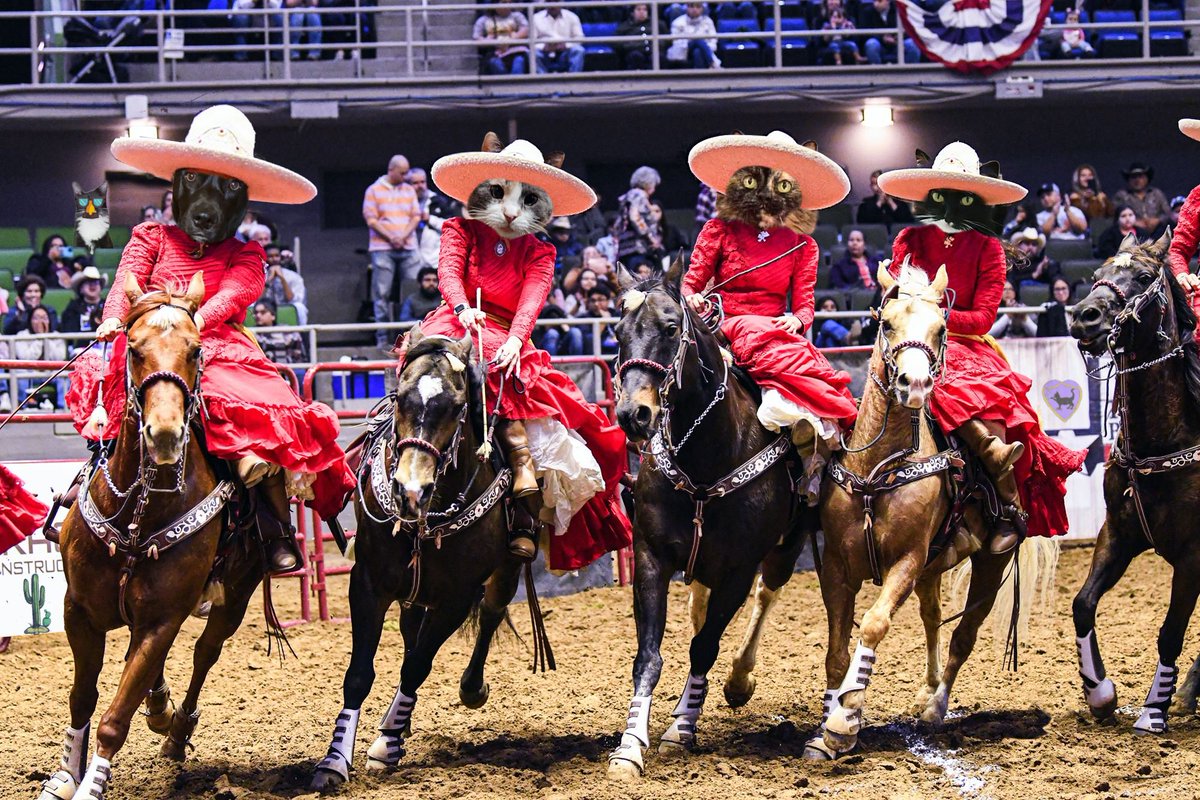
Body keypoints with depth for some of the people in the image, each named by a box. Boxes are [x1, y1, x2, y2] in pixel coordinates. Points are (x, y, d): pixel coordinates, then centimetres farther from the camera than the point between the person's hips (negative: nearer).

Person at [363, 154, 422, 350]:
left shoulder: (409, 191, 16)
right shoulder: (374, 190, 4)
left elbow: (416, 217, 11)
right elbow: (371, 219, -3)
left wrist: (403, 236, -6)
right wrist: (391, 238, -12)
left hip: (408, 248, 3)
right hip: (383, 248, -3)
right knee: (382, 295, -3)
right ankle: (383, 339, -1)